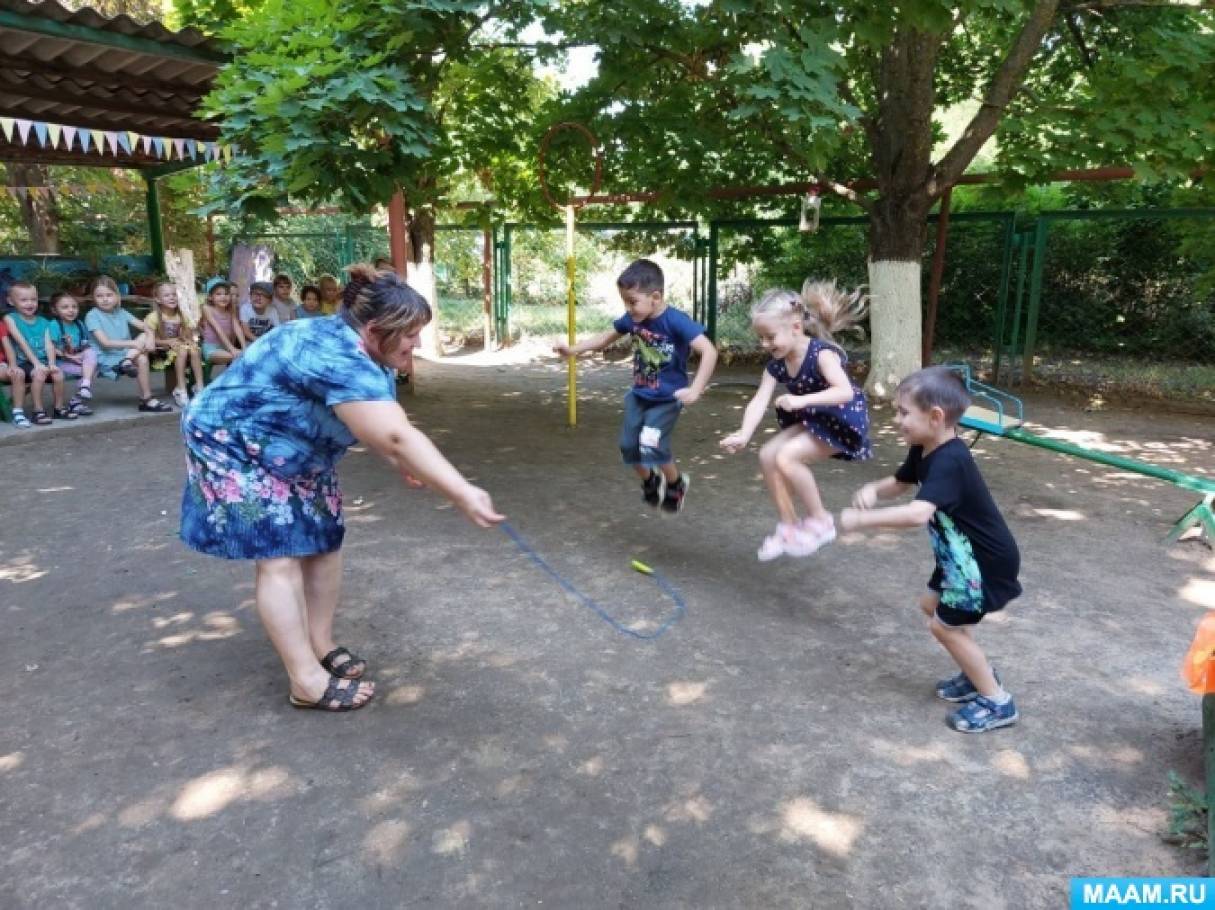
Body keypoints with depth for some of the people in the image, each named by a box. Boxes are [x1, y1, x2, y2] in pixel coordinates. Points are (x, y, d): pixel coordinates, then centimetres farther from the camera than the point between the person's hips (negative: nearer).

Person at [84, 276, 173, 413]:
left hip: (125, 354, 6)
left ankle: (126, 361, -22)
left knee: (144, 336, -12)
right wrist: (132, 343, -24)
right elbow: (105, 343, -17)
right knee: (142, 359, -28)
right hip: (108, 359, -6)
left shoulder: (121, 312, 10)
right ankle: (146, 400, -26)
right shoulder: (92, 316, -8)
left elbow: (145, 327, 2)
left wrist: (150, 338, -21)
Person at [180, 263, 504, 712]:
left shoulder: (366, 355, -4)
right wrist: (462, 494, -49)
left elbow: (389, 433, -1)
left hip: (291, 455, 9)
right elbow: (396, 437, -46)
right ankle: (308, 682, -6)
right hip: (235, 448, -9)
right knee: (279, 557, -11)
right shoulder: (338, 359, -37)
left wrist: (410, 466, -18)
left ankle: (321, 646, 21)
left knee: (323, 543, 7)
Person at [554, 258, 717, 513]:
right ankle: (651, 482, 38)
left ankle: (677, 484, 12)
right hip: (639, 395, 6)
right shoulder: (632, 319, -8)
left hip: (667, 399, -6)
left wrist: (695, 390, -41)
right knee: (629, 446, 9)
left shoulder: (676, 321, -26)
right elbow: (606, 338, 11)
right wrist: (573, 350, 3)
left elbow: (709, 351, -33)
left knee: (652, 446, -18)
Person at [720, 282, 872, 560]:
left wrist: (802, 400, -45)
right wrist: (744, 435, -34)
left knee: (786, 457, -23)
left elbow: (845, 391, -36)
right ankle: (788, 526, 8)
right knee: (768, 456, -4)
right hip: (812, 420, 8)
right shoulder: (776, 365, -6)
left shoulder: (821, 353, -25)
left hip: (843, 420, -8)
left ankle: (820, 520, -5)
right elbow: (759, 401, -17)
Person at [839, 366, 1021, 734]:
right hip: (962, 556, 10)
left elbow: (918, 513, -47)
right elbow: (899, 483, 13)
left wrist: (861, 519, -41)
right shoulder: (925, 451, -1)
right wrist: (873, 490, -10)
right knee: (932, 605, 21)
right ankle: (978, 674, 37)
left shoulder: (949, 462, -33)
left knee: (945, 624, 0)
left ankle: (997, 702, 16)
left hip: (986, 562, -10)